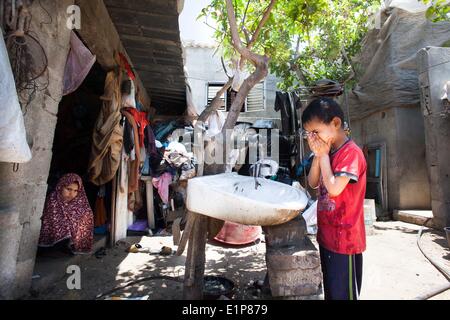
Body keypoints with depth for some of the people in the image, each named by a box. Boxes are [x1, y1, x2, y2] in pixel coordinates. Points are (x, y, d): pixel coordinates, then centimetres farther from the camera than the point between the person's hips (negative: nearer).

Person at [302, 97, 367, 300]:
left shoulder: (351, 152, -17)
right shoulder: (329, 152, 9)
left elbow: (334, 188, -25)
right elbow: (313, 184, 6)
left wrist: (324, 155, -15)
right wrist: (317, 155, -5)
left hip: (344, 238, -8)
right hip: (327, 235, 8)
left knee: (343, 293, 7)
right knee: (330, 290, 22)